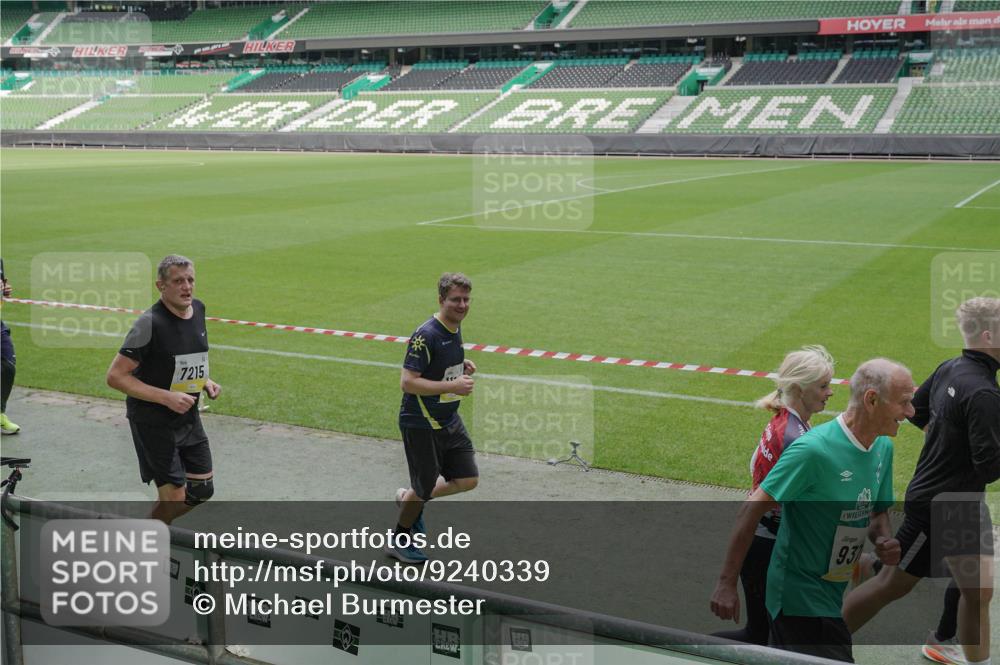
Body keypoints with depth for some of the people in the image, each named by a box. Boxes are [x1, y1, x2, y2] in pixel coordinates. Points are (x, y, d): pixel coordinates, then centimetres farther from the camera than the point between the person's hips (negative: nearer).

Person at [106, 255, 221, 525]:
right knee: (174, 497, -5)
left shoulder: (198, 309, 2)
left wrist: (204, 381, 2)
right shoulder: (150, 323, -21)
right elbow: (116, 376, -21)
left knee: (201, 491, 12)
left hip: (188, 418, 7)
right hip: (152, 422, -7)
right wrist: (167, 397, -27)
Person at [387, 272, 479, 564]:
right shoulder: (426, 335, -23)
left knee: (468, 480, 7)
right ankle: (399, 542, 29)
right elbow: (407, 382, -26)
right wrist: (452, 386, -28)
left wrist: (462, 366, 3)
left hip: (448, 420, 8)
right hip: (420, 425, -8)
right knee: (424, 489, 4)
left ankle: (409, 498, 30)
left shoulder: (455, 328, 5)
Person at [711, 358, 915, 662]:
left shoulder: (883, 447, 3)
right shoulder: (813, 449, -24)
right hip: (800, 597, -8)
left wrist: (883, 540, -6)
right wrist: (726, 583, -20)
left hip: (832, 595, 8)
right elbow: (752, 509, -21)